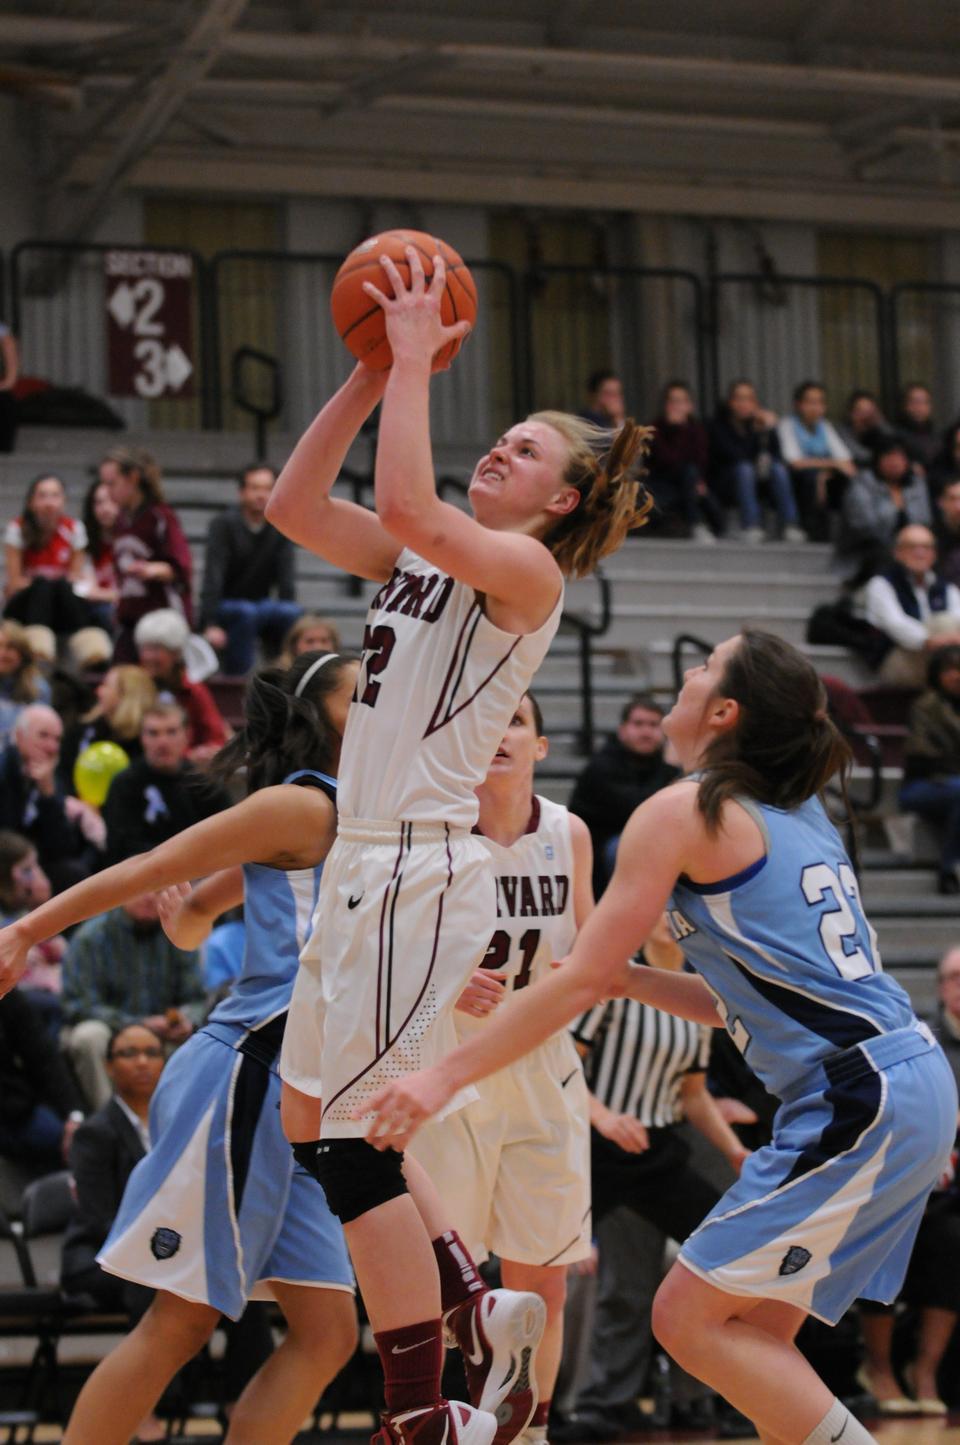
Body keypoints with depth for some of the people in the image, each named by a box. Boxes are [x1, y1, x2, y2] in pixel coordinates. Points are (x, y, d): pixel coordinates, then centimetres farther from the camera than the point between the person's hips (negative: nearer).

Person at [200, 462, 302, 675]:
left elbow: (285, 580, -4)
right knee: (246, 612, -37)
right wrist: (210, 625, -29)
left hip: (260, 604, 4)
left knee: (294, 612, -27)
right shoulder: (224, 524, -11)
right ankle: (238, 680, -31)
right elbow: (213, 578, -20)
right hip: (224, 608, -4)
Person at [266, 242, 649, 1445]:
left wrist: (415, 363, -16)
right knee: (309, 1122, 14)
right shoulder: (425, 559, 16)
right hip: (367, 864, 9)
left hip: (419, 872, -9)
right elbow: (293, 504, 12)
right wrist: (376, 371, 6)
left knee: (352, 1138, -11)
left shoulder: (528, 568, -8)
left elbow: (405, 508, -25)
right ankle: (478, 1312, 25)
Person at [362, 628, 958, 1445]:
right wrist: (630, 979, 16)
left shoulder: (683, 812, -6)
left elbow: (579, 982, -9)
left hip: (857, 1099, -9)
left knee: (689, 1319, -5)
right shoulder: (795, 814, 19)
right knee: (753, 1333, 12)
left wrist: (444, 1077, -7)